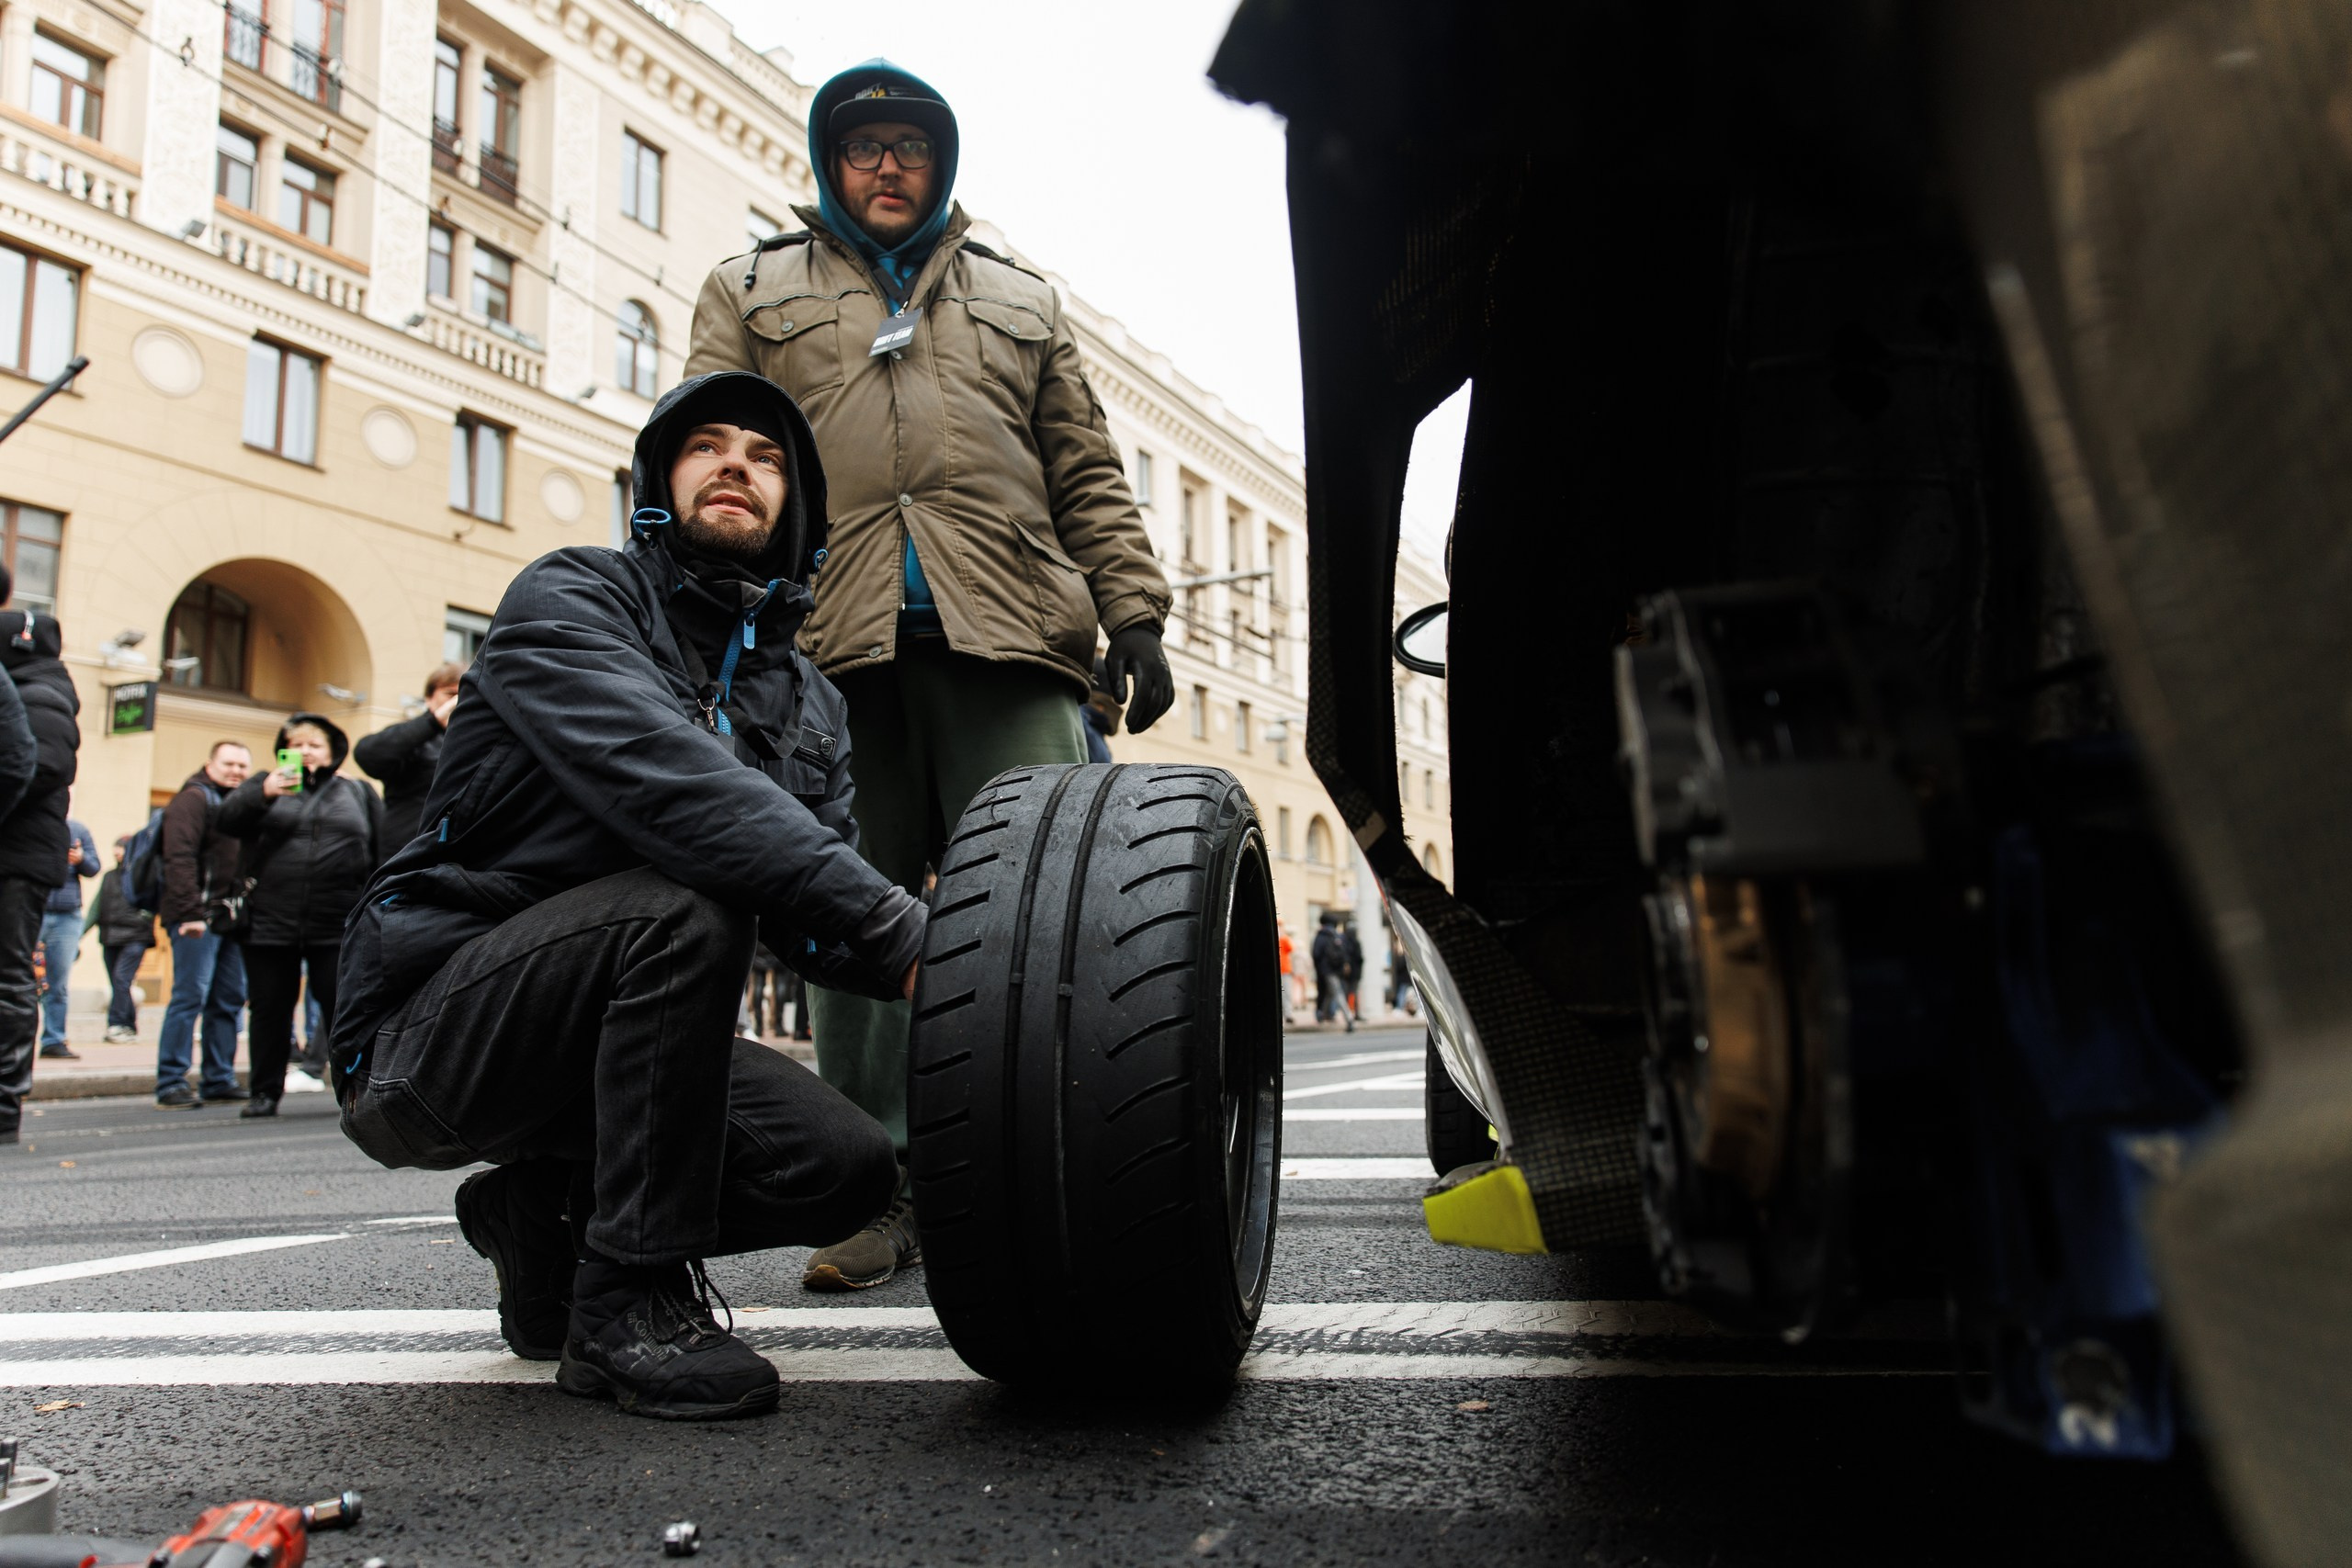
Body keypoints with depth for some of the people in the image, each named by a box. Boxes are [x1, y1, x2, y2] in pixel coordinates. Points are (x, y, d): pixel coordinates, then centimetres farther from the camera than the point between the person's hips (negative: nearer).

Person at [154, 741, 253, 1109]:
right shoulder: (194, 799, -5)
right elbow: (179, 858, -16)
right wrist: (191, 913, -22)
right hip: (199, 918, -8)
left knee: (230, 998, 8)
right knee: (190, 996, -9)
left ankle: (219, 1081, 14)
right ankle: (171, 1085, -5)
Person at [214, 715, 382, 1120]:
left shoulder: (359, 793, 13)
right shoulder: (265, 785, 12)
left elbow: (382, 853, 10)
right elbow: (225, 822, -4)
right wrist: (263, 794, -21)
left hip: (338, 927, -1)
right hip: (269, 923, 1)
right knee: (270, 1010, 7)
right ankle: (265, 1093, 16)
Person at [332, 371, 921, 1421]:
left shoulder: (807, 703, 12)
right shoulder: (571, 598, -9)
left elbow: (814, 927, 1)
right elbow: (661, 776, -30)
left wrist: (930, 954, -22)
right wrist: (895, 929, -38)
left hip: (593, 1041, 6)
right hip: (428, 1033, -6)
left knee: (847, 1166, -14)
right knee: (688, 903, -32)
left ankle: (548, 1213, 10)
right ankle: (627, 1298, -19)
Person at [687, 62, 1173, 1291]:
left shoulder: (1020, 302, 27)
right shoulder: (752, 292, 23)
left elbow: (1088, 475, 20)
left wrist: (1133, 612, 6)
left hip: (1007, 638, 1)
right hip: (832, 643, 0)